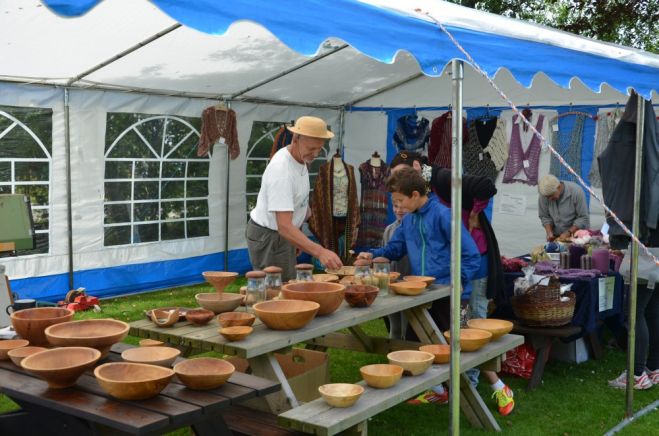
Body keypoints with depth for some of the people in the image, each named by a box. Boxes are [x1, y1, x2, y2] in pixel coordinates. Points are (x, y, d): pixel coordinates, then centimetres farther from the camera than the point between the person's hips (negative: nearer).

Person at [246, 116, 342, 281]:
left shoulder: (299, 157, -1)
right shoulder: (281, 170, -31)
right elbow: (284, 227, -38)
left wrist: (304, 208, 1)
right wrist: (320, 252, -47)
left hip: (281, 235, 10)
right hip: (268, 238, -9)